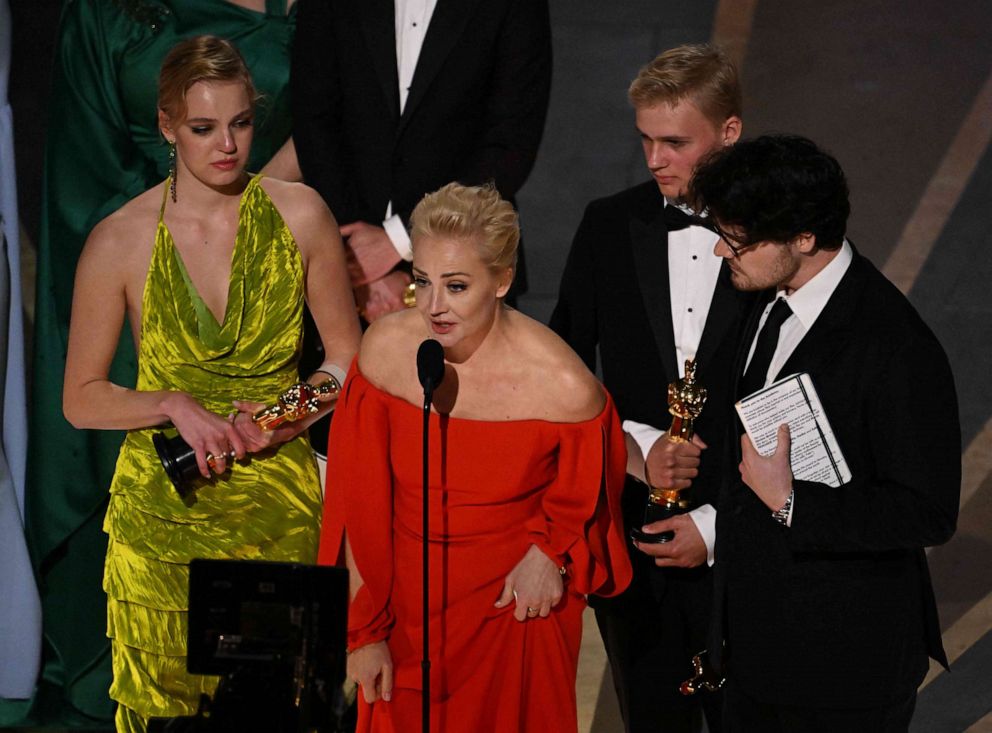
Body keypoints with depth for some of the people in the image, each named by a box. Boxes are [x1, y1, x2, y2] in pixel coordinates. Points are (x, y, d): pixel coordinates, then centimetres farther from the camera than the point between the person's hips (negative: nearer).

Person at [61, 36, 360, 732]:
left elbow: (347, 359, 7)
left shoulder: (300, 216, -2)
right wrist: (175, 405, -15)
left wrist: (286, 415, -12)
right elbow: (83, 398, 1)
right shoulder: (119, 241, -7)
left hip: (279, 506, 1)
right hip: (162, 513, -1)